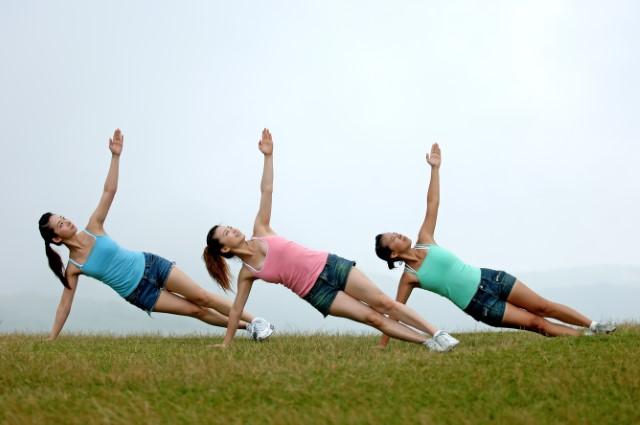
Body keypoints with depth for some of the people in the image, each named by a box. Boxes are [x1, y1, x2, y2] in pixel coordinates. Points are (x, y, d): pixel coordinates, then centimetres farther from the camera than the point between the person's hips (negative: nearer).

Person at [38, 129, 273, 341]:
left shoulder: (93, 228, -6)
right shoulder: (73, 267, -10)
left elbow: (109, 191, -12)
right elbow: (65, 303, -5)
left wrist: (115, 156, -23)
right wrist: (51, 339, -7)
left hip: (149, 265, 2)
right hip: (138, 293, -2)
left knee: (203, 298, -1)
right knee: (194, 310, -4)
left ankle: (254, 321, 7)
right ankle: (246, 326, 7)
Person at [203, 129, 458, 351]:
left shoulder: (260, 232, 4)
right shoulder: (247, 273, 0)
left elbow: (266, 192, -1)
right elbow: (236, 308, 6)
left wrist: (267, 156, -8)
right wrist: (225, 344, 7)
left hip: (329, 265, 2)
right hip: (317, 292, -2)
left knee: (383, 303, -5)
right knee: (372, 317, -11)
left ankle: (436, 334, -2)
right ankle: (427, 343, -8)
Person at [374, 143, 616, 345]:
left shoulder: (424, 241, 2)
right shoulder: (410, 277, -9)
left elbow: (432, 204, 2)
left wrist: (435, 168, -3)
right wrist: (382, 344, -8)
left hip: (487, 279, 5)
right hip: (478, 304, -5)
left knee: (543, 307, 4)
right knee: (535, 323, -5)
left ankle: (593, 326, 10)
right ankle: (586, 336, 1)